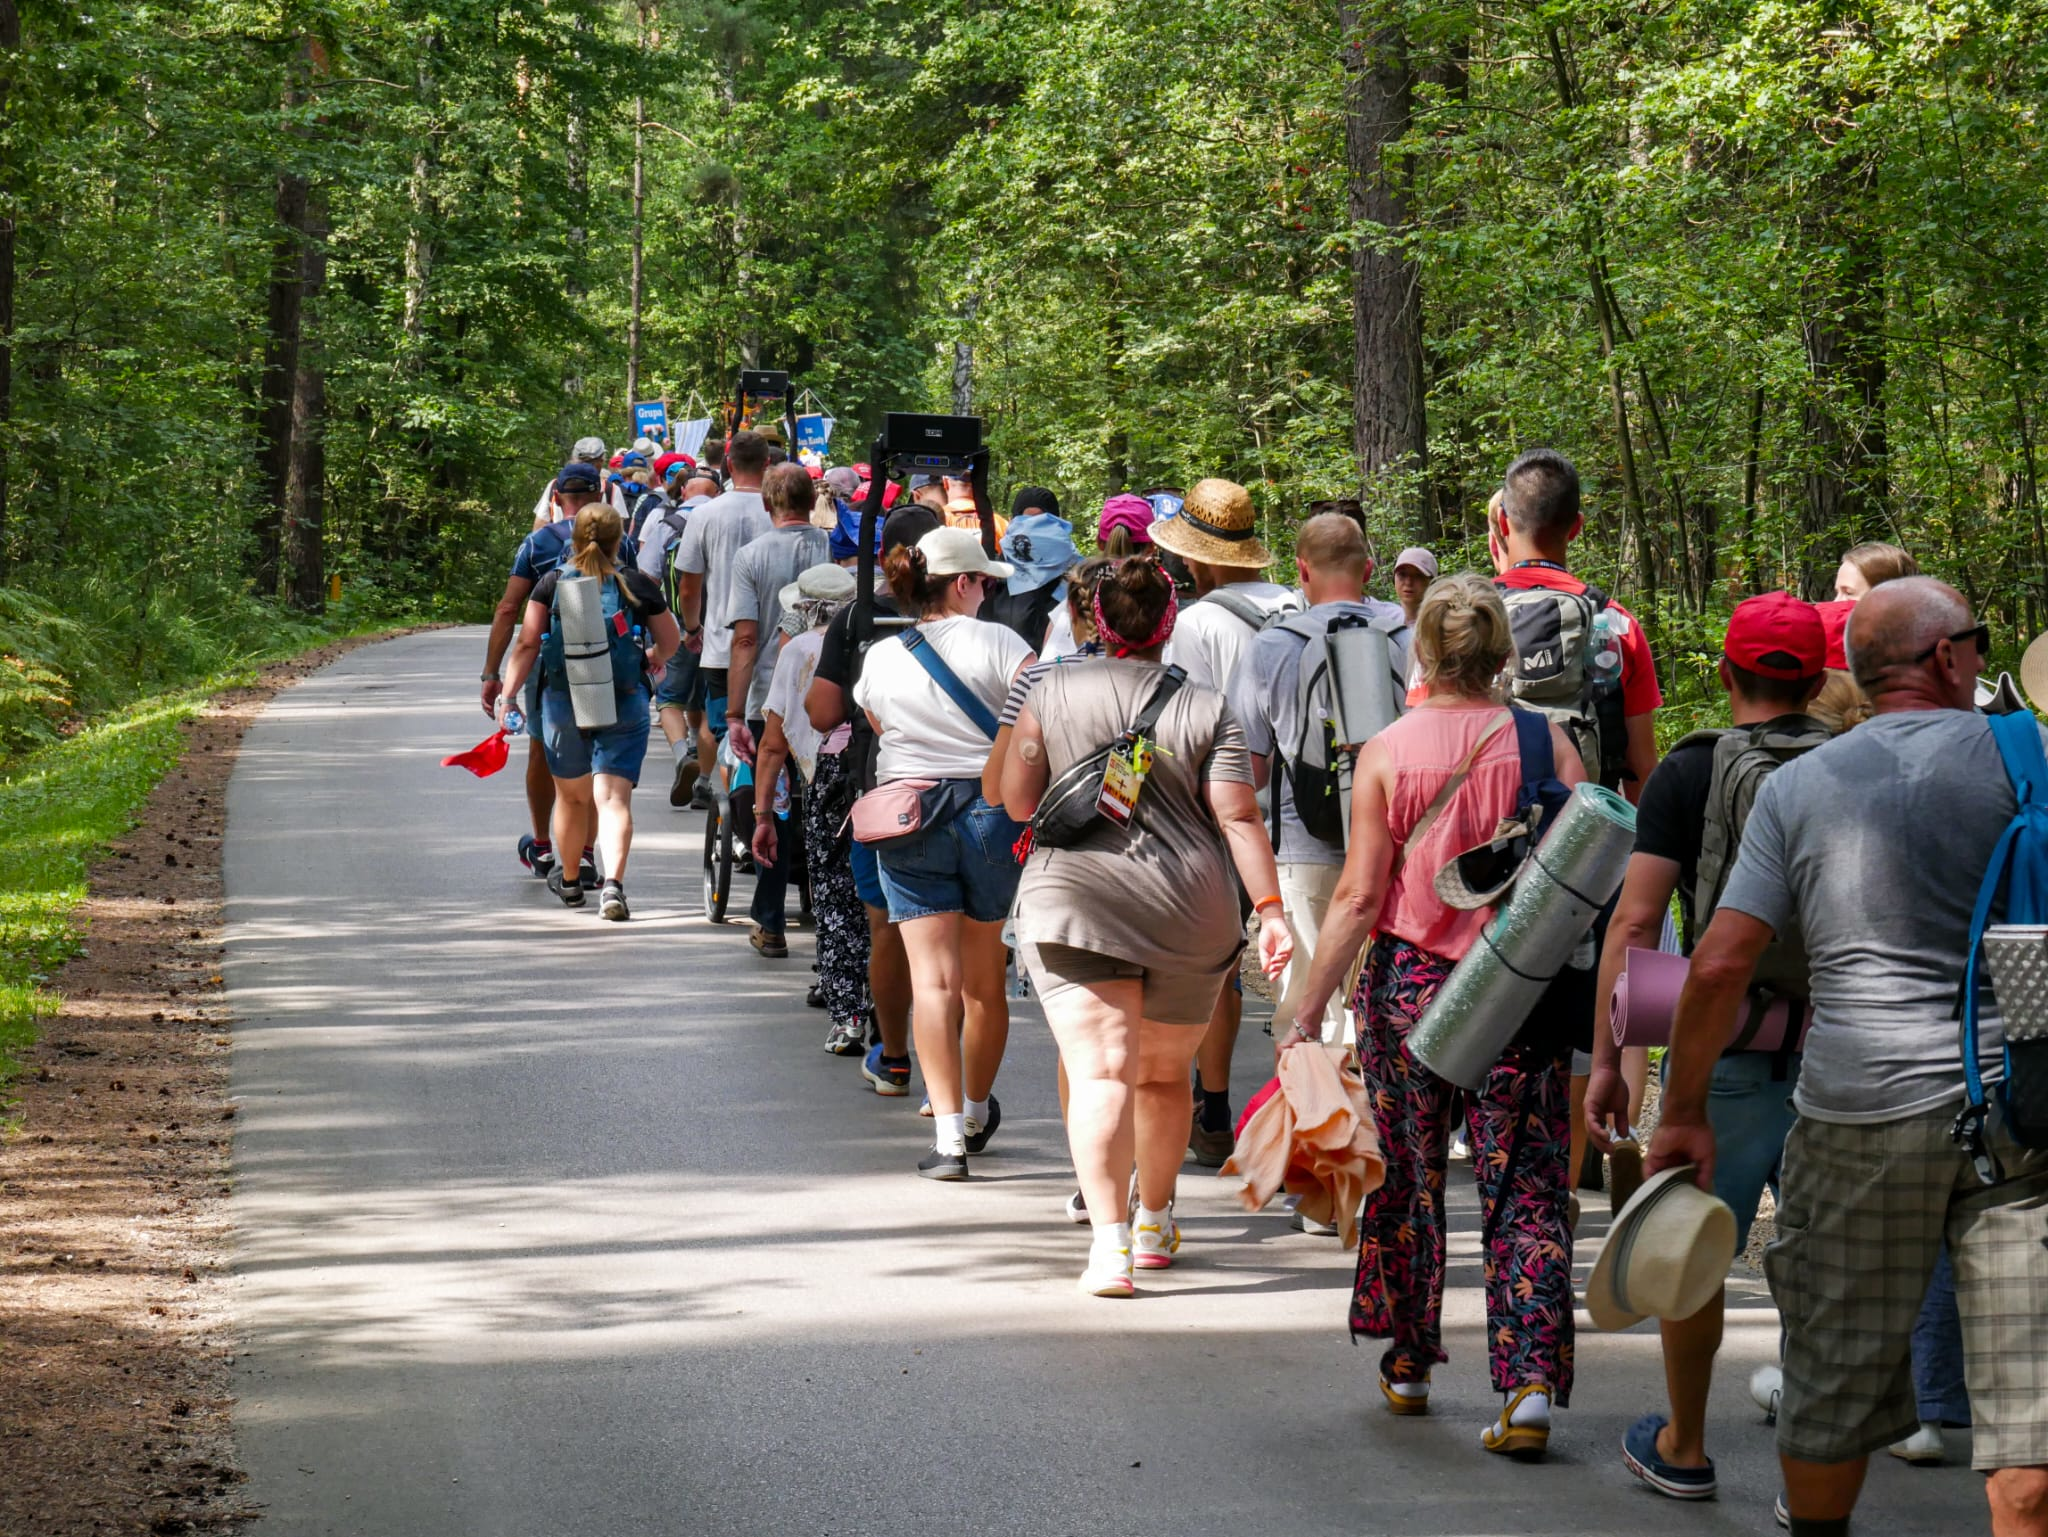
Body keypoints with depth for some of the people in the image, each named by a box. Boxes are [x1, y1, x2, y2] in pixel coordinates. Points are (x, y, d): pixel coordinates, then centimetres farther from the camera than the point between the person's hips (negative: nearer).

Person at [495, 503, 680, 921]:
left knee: (572, 795, 19)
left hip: (563, 702, 2)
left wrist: (507, 695, -1)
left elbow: (527, 644, -5)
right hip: (624, 705, -2)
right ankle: (612, 883, -27)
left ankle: (569, 880, 37)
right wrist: (651, 660, 33)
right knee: (614, 797, -7)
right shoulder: (637, 585, -2)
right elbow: (670, 641, 11)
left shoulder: (552, 584, -1)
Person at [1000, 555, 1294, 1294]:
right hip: (1188, 911, 2)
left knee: (1100, 1072, -10)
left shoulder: (1052, 693, 2)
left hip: (1074, 898, -2)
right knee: (1165, 1073, 20)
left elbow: (1017, 800, 5)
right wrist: (1271, 912, -6)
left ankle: (1110, 1238, -25)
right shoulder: (1206, 710, 2)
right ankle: (1155, 1222, 34)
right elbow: (1238, 817, -5)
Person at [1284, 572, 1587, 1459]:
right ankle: (1529, 1385, -12)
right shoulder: (1547, 744, -4)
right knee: (1525, 1191, 1)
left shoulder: (1388, 752, -5)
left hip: (1409, 984, 0)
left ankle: (1407, 1368, 29)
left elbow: (1358, 897, -7)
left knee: (1407, 1179, 16)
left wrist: (1308, 1010, -2)